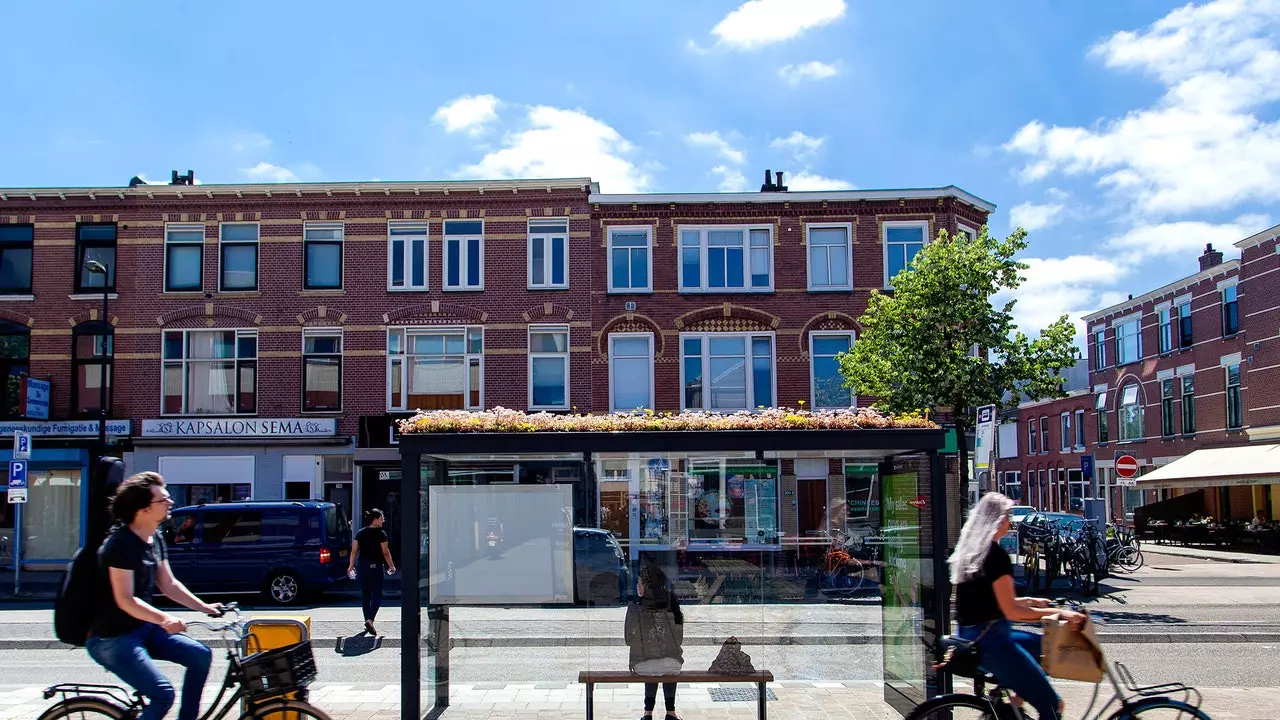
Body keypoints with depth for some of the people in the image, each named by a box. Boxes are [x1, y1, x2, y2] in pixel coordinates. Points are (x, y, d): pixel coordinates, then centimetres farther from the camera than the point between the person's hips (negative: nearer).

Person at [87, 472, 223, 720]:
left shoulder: (155, 539, 6)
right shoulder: (121, 544, -21)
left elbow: (169, 584, 13)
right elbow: (125, 600, -26)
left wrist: (204, 607, 4)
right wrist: (163, 618, -39)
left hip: (145, 628, 9)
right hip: (113, 639, -9)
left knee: (200, 655, 0)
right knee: (163, 694, -19)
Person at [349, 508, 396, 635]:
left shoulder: (360, 533, 6)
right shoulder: (380, 534, -8)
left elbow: (354, 551, 6)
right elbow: (385, 552, -8)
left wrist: (351, 566, 15)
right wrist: (392, 566, 3)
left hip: (362, 566, 5)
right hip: (376, 566, -5)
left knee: (365, 596, 15)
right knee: (377, 595, 0)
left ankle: (367, 621, 19)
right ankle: (370, 620, -19)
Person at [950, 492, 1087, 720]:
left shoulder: (967, 551, 11)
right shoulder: (996, 555, -16)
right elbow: (1011, 612, -17)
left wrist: (1029, 601, 20)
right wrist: (1059, 613, -11)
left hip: (970, 637, 9)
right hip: (989, 640, -9)